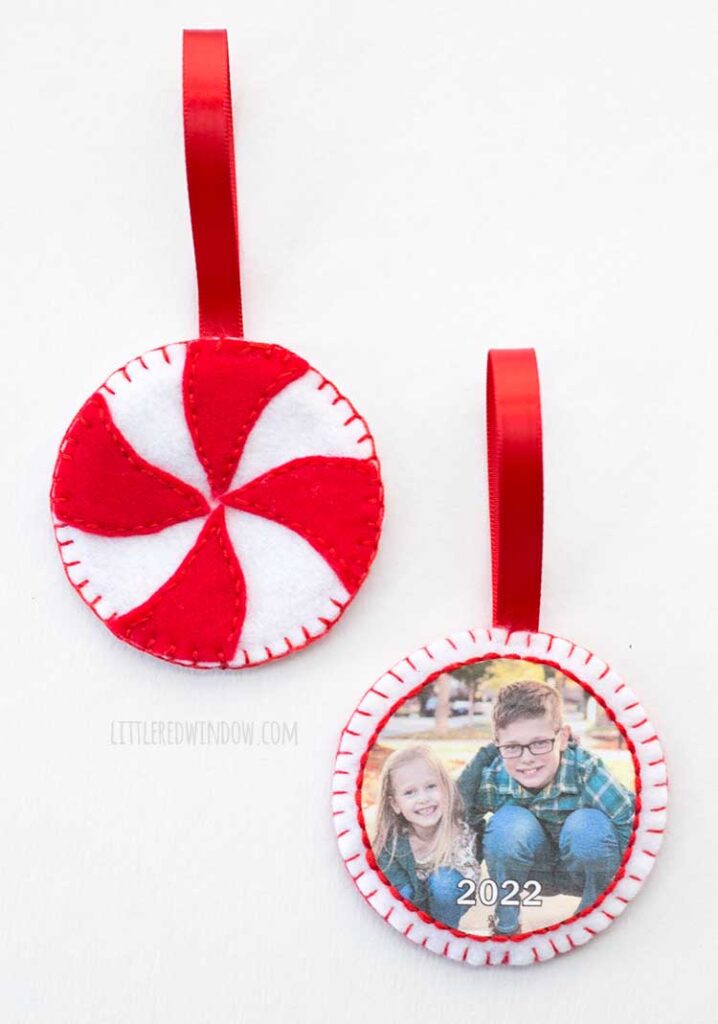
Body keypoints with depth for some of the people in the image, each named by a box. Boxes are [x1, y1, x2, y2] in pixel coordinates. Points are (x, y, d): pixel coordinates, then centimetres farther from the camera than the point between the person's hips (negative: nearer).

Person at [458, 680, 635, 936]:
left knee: (588, 824, -33)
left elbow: (630, 822, -27)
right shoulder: (492, 780, -24)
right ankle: (505, 923, -4)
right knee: (509, 822, -29)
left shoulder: (586, 772, -32)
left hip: (589, 869, -1)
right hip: (536, 871, 1)